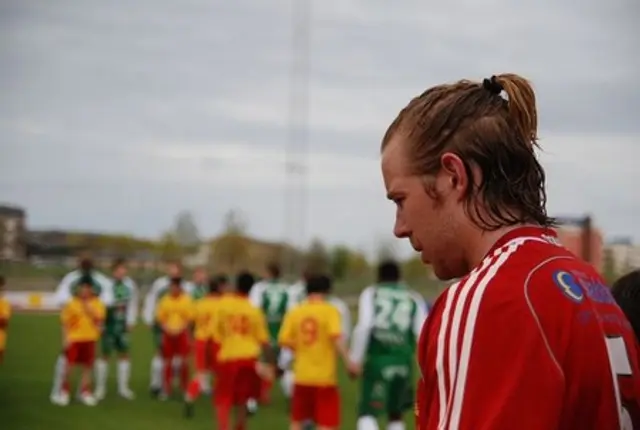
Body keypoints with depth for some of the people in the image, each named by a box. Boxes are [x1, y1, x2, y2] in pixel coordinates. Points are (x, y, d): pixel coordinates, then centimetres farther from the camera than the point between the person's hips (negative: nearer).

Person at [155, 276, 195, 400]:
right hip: (168, 334, 2)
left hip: (182, 334, -2)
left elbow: (190, 319, -3)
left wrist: (181, 329, -15)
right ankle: (166, 390, 14)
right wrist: (166, 329, -10)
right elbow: (160, 318, 5)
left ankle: (185, 389, 7)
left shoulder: (187, 300, -4)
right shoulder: (164, 300, 2)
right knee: (167, 362, 6)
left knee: (184, 361, -7)